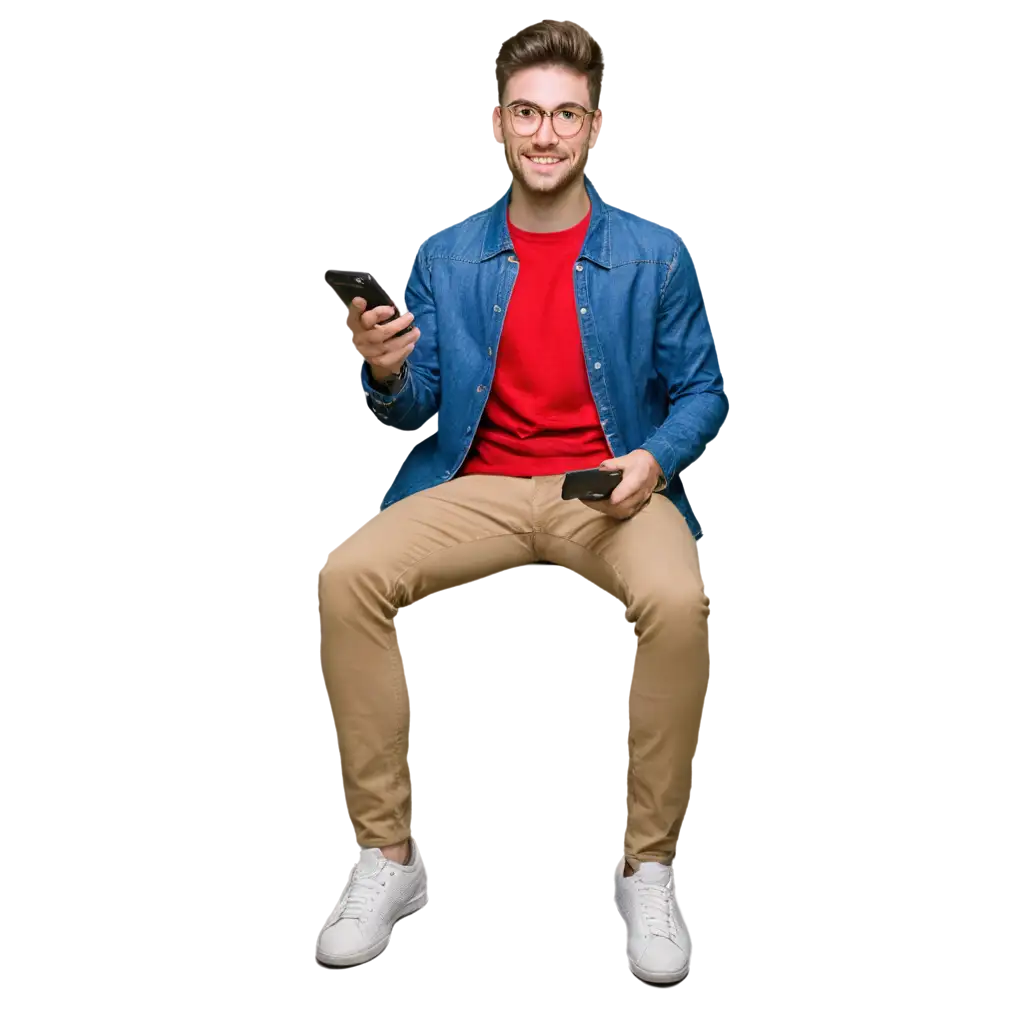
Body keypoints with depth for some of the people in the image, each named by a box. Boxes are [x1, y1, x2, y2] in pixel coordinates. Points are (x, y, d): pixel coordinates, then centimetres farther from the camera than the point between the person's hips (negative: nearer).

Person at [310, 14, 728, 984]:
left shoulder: (652, 256, 5)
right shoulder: (444, 256, 9)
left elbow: (700, 392, 7)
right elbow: (415, 413, 6)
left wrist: (657, 456, -14)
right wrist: (386, 374, -17)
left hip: (609, 485, -1)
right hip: (479, 483, 2)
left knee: (676, 598, -35)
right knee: (344, 574, -25)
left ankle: (649, 867, -14)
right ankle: (386, 855, -12)